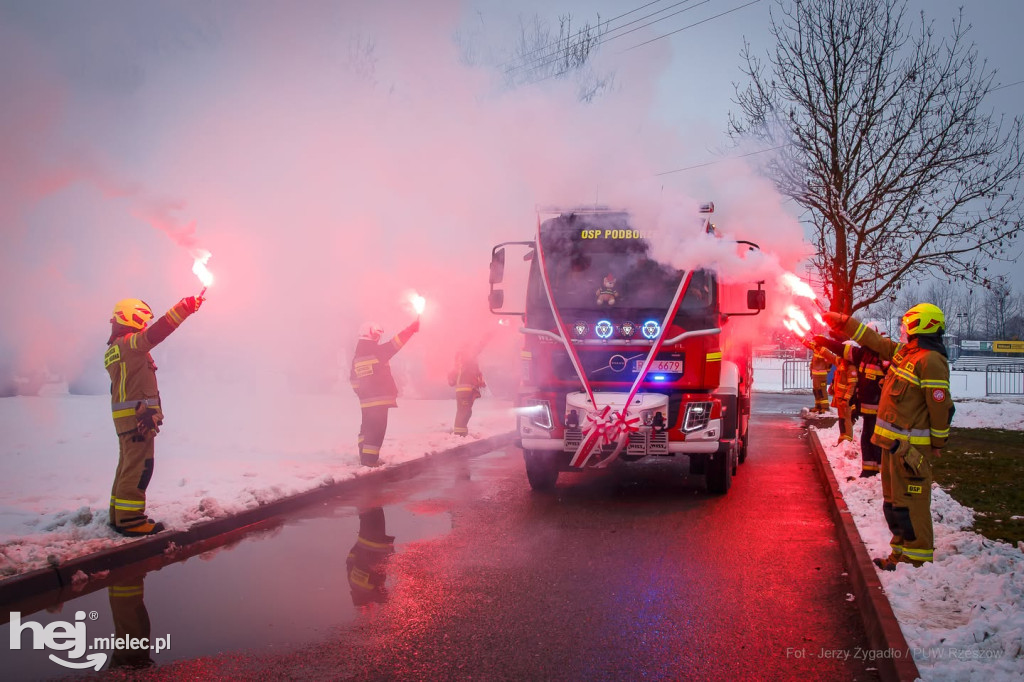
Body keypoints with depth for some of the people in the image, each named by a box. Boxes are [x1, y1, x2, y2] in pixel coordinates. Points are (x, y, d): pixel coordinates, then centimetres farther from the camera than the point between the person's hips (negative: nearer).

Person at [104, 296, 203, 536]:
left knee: (128, 465, 15)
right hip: (137, 415, -10)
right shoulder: (129, 342, -12)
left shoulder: (113, 350, 19)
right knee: (139, 465, -8)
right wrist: (183, 308, -24)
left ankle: (119, 515, 21)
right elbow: (156, 333, -26)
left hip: (125, 416, 10)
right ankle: (130, 518, -7)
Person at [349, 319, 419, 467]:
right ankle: (370, 458, -10)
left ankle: (365, 455, 18)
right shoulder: (377, 351, -11)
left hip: (365, 400, 8)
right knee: (377, 428, -7)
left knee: (367, 427, 15)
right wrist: (412, 328, -3)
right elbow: (396, 343, -10)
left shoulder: (357, 357, 12)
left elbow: (353, 378, 16)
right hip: (380, 398, -8)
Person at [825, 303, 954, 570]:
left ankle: (916, 561, 0)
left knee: (909, 503, -6)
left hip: (911, 445, -10)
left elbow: (941, 407, -16)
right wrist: (844, 323, 25)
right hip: (893, 442, 10)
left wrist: (938, 444, -9)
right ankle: (901, 554, 25)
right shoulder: (905, 351, 11)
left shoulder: (931, 360, -17)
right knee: (892, 501, 16)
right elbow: (874, 341, 25)